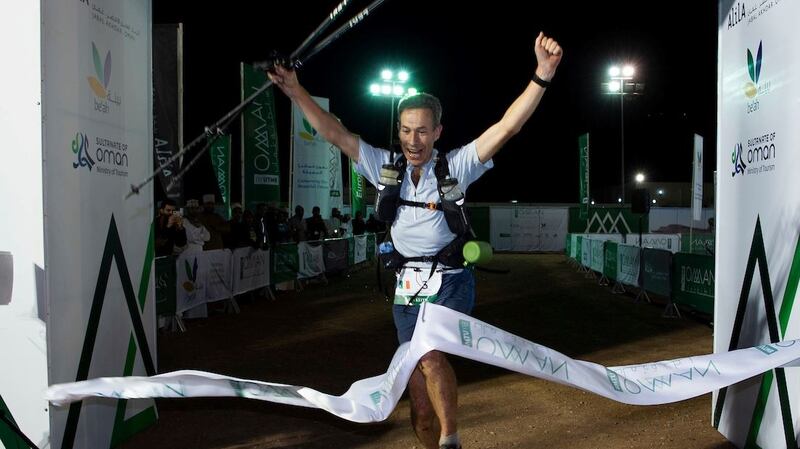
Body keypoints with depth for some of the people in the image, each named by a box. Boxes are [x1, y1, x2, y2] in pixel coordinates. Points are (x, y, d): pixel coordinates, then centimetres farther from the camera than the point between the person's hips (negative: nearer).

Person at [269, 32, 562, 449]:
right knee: (418, 391, 9)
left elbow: (506, 127, -16)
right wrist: (296, 92, -6)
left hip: (449, 284, -4)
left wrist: (543, 74, -27)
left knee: (430, 356, -29)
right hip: (407, 288, 4)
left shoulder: (455, 166, -6)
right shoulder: (385, 166, 2)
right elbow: (334, 133, 2)